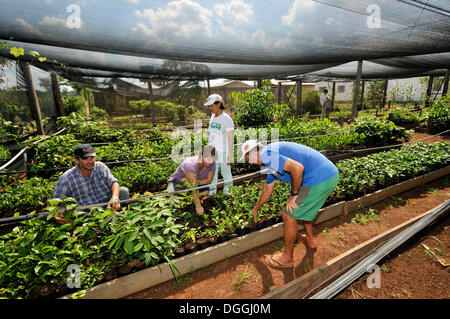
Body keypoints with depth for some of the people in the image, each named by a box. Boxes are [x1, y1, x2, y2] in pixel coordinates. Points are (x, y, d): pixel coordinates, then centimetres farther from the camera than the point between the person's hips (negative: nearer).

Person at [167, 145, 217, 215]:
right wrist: (198, 205, -47)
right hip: (178, 182, -5)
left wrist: (195, 182, -26)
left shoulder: (212, 163, -19)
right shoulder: (190, 164, -38)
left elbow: (208, 180, -10)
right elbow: (194, 186, -43)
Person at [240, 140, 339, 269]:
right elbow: (268, 188, 32)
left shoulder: (266, 154, -12)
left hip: (319, 180, -10)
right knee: (303, 206, 31)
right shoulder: (271, 157, 21)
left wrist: (293, 194, -10)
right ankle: (310, 239, 49)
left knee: (289, 215, 2)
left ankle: (287, 257, 21)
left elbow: (298, 167, -26)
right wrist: (256, 208, 44)